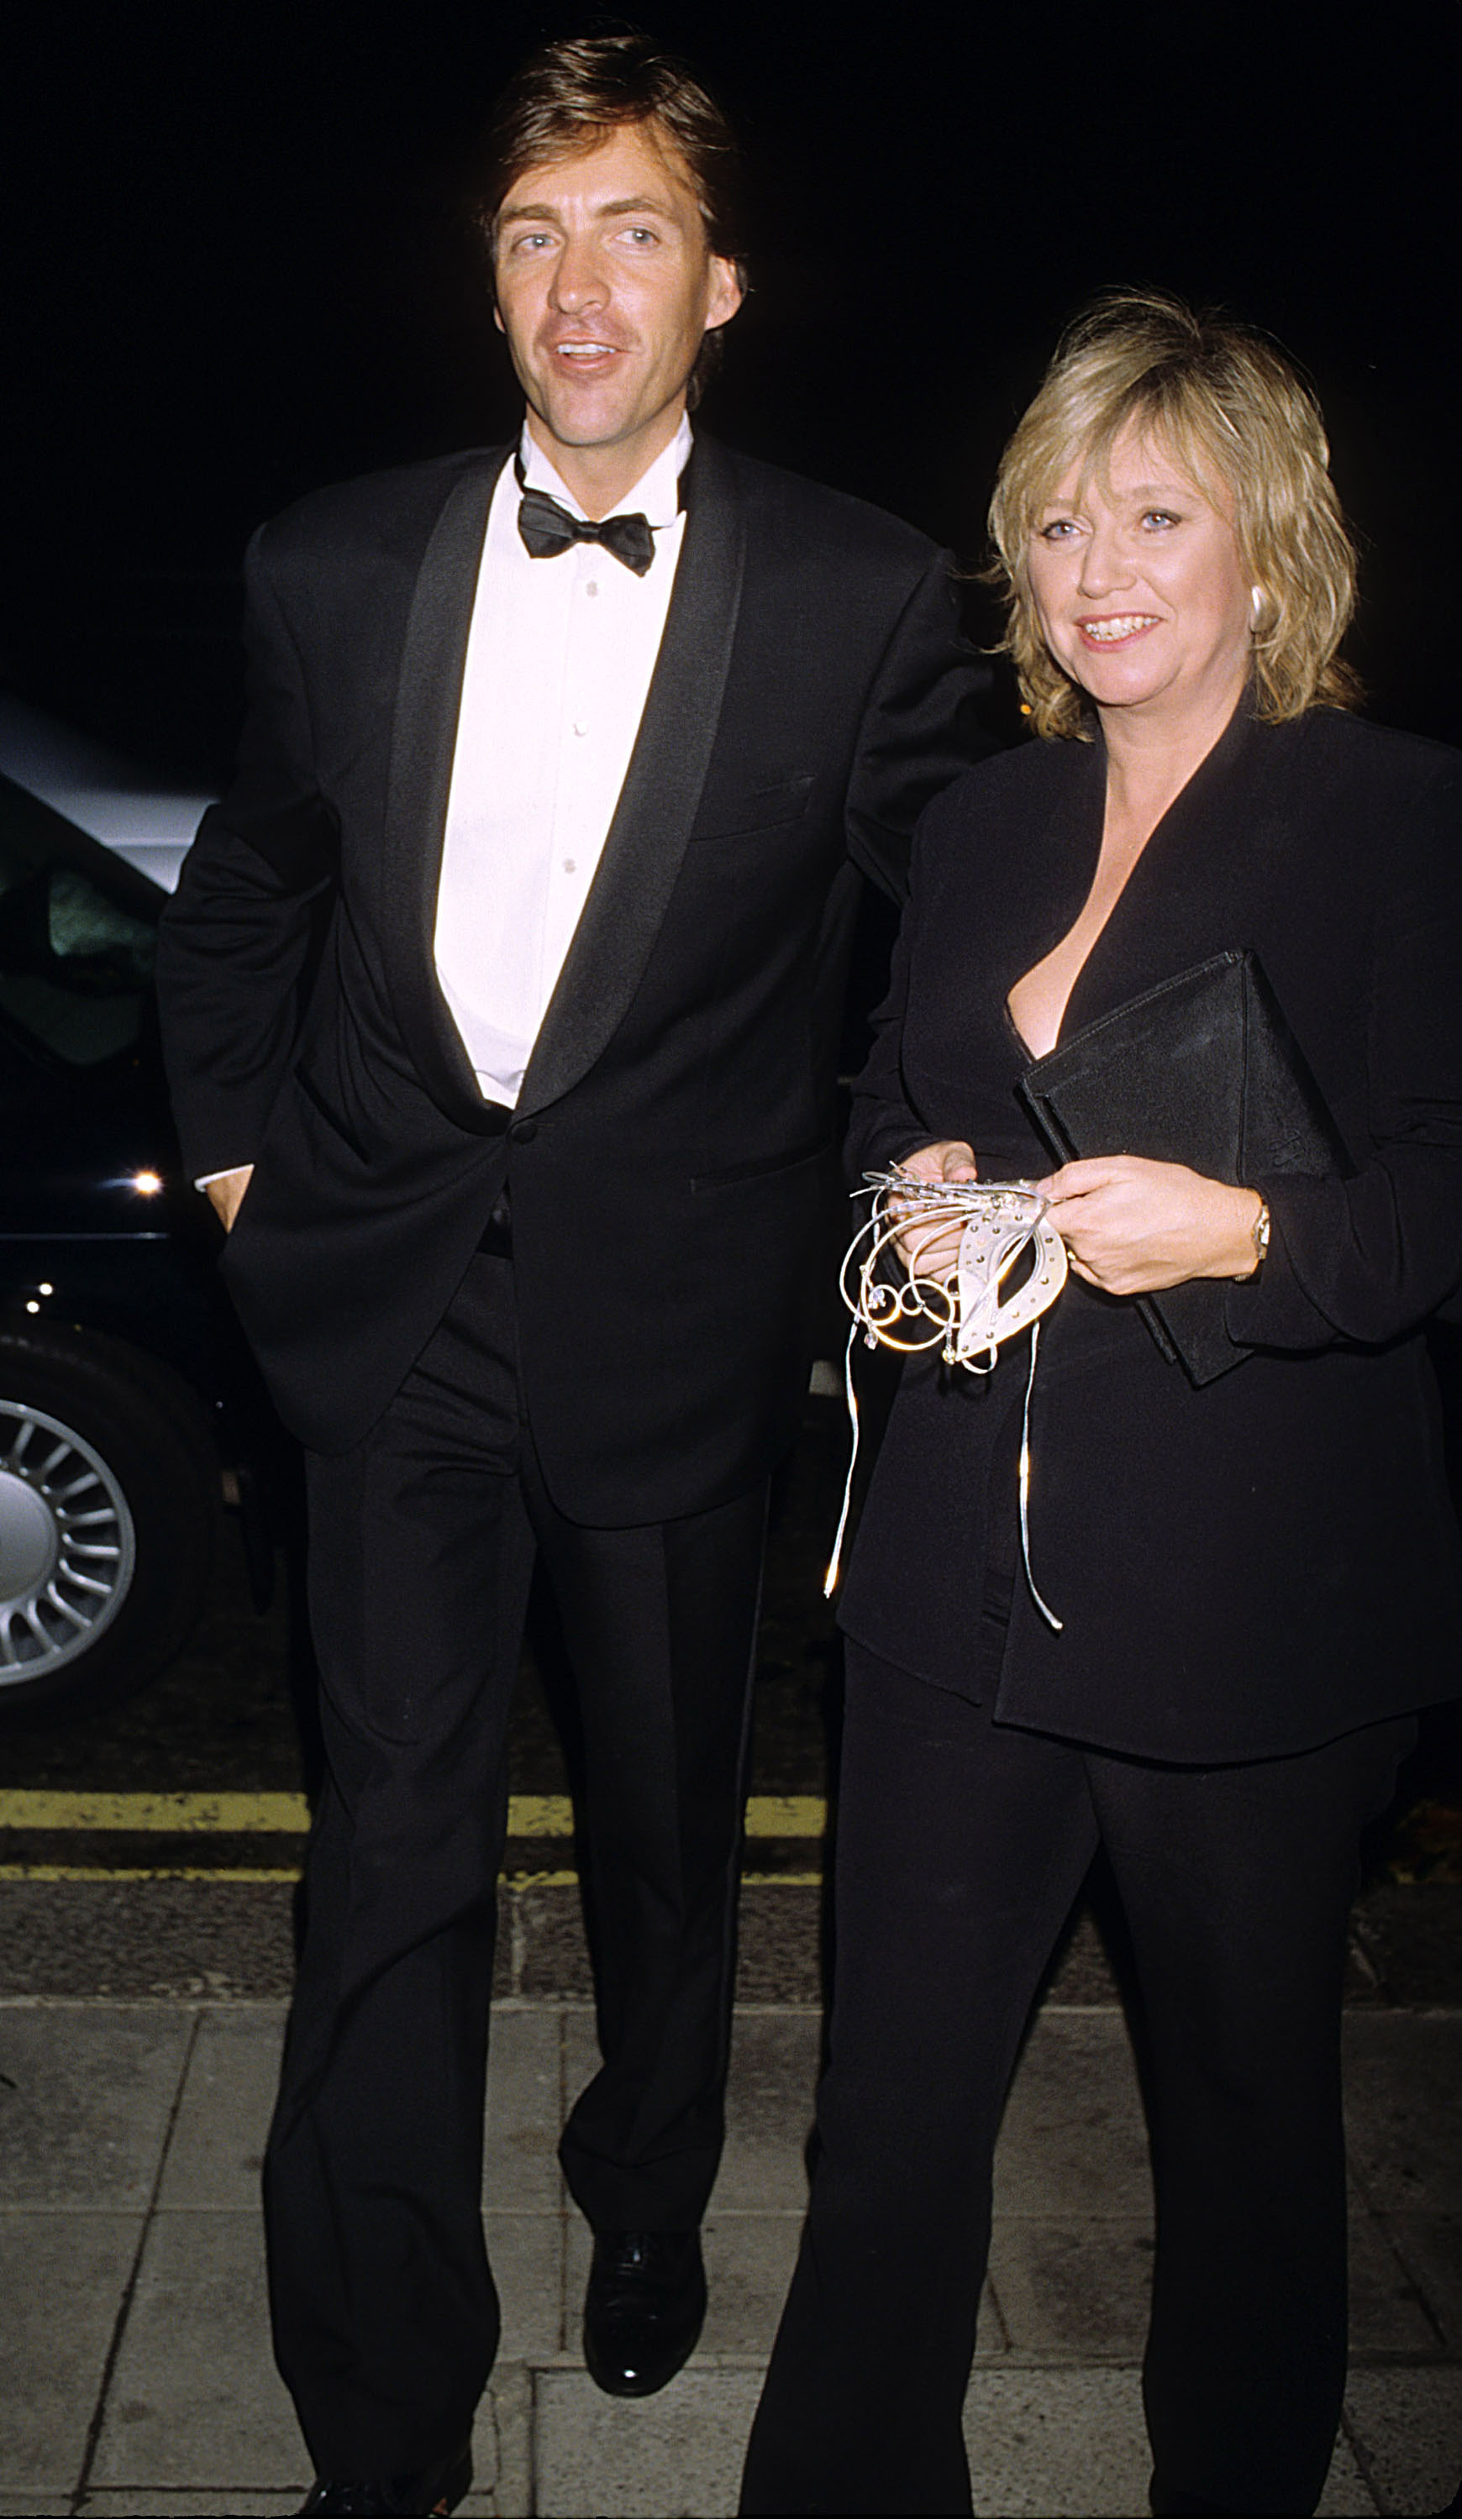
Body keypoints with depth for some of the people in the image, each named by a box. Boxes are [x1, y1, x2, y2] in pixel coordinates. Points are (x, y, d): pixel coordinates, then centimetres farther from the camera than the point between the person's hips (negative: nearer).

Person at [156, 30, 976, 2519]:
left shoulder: (863, 597, -6)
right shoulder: (330, 567, 2)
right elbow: (237, 897, 15)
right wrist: (233, 1148, 10)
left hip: (677, 1310, 0)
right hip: (394, 1295, 1)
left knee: (668, 1829, 18)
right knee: (391, 1850, 1)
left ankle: (648, 2200, 47)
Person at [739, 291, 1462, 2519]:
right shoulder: (984, 826, 13)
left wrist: (1247, 1230, -26)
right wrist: (916, 1191, 1)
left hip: (1257, 1599, -4)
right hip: (965, 1578, 5)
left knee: (1245, 2105, 14)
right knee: (894, 2097, 10)